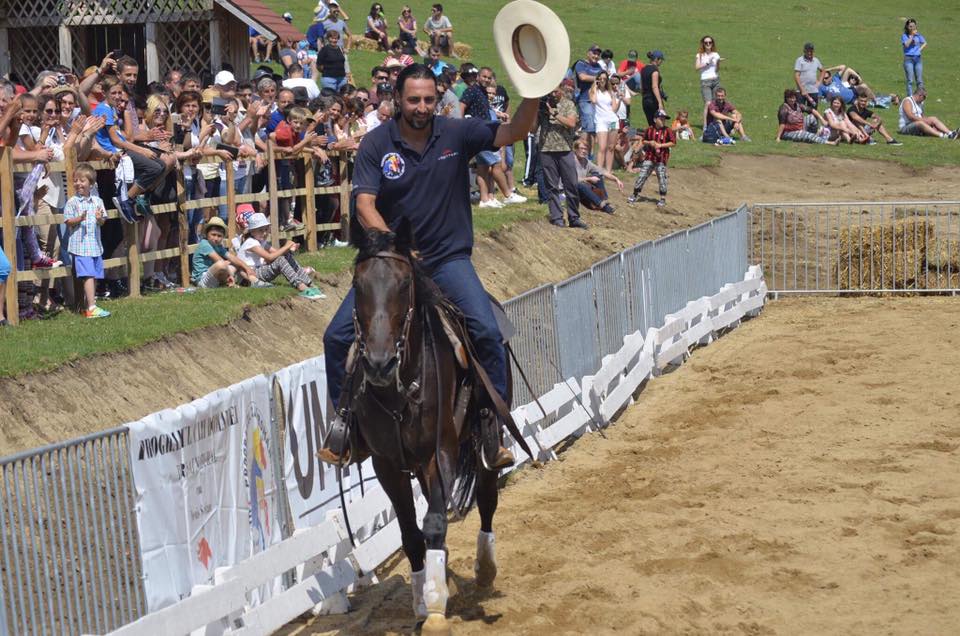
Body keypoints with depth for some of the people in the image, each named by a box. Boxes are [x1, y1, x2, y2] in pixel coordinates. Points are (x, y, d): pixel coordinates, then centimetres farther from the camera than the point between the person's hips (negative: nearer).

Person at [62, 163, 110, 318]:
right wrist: (79, 219, -21)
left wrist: (100, 219, -12)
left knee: (95, 276, 10)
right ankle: (91, 308, -16)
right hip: (80, 245, -5)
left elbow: (103, 221, 10)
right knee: (89, 276, -13)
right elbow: (68, 222, -4)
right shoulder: (72, 202, -2)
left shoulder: (97, 201, 9)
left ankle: (90, 305, 19)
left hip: (95, 245, 5)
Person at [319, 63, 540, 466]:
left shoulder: (457, 134, -5)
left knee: (487, 334, -20)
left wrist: (532, 95, -33)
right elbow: (364, 205, -14)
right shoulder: (376, 144, -7)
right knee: (337, 336, -7)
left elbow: (514, 132, -14)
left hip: (447, 258, -1)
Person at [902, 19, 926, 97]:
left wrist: (920, 49, -5)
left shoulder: (918, 35, 10)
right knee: (910, 80, -5)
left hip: (918, 58, 3)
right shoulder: (904, 36, -1)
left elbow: (925, 43, 13)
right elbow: (906, 44, -16)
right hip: (908, 59, -3)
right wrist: (912, 36, -13)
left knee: (919, 80, 4)